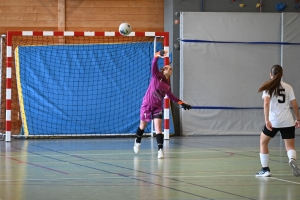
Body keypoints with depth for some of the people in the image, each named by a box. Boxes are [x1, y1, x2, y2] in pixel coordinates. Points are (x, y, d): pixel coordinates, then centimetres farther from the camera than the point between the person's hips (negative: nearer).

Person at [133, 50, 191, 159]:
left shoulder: (167, 85, 5)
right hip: (147, 105, -3)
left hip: (158, 107, 3)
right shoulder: (156, 76, -8)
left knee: (158, 128, -12)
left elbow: (170, 96, 20)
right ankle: (137, 141, 42)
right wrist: (158, 55, -43)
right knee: (143, 126, 14)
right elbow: (154, 65, -24)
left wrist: (182, 103, 15)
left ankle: (160, 150, -17)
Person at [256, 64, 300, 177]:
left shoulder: (268, 87, 2)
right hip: (288, 121, 2)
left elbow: (266, 103, -13)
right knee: (290, 146, 7)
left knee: (263, 142, 19)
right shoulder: (288, 87, 9)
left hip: (273, 121, -2)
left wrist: (267, 120, -18)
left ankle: (265, 169, 16)